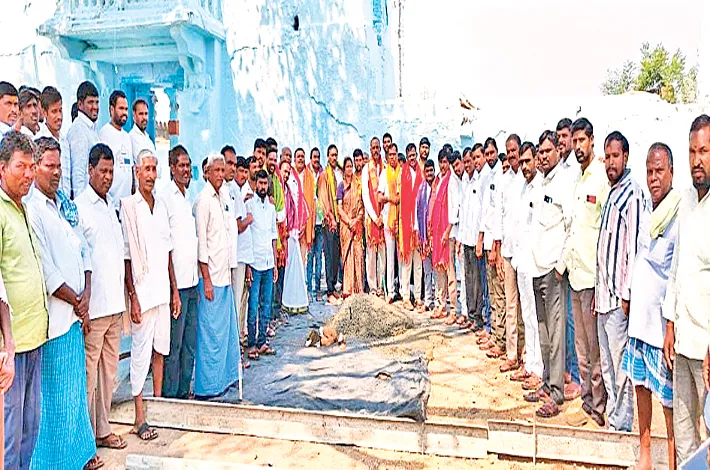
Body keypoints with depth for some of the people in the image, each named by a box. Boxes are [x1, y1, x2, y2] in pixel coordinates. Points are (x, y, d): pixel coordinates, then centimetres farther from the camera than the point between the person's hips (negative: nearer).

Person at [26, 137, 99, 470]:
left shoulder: (66, 205, 12)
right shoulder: (30, 209, -13)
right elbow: (45, 271, -17)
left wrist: (86, 295, 1)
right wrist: (76, 301, -8)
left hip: (76, 313, 8)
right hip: (54, 315, -8)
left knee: (76, 389, 18)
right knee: (57, 394, 4)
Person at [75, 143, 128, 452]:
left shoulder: (111, 206, 16)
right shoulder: (79, 206, -8)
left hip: (115, 304, 8)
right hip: (93, 307, -7)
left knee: (109, 370, 15)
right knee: (89, 373, 2)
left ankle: (103, 429, 28)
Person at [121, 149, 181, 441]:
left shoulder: (161, 206, 11)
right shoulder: (128, 206, -8)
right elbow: (126, 256, -11)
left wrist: (174, 290, 13)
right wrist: (133, 296, -13)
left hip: (163, 291, 6)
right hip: (142, 292, -6)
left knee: (160, 349, 14)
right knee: (141, 353, 2)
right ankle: (139, 417, 12)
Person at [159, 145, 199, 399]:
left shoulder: (187, 199, 17)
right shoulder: (165, 197, -9)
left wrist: (198, 279, 18)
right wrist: (171, 285, -16)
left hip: (191, 282, 8)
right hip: (176, 282, -8)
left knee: (190, 343, 14)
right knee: (174, 344, 0)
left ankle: (184, 391, 25)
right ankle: (169, 394, 12)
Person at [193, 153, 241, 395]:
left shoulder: (224, 196, 12)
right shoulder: (203, 201, -13)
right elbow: (200, 243, -15)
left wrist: (228, 271, 17)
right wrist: (207, 280, -16)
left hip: (225, 275, 8)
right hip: (211, 277, -8)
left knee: (228, 329, 16)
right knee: (211, 334, -1)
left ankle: (225, 378, 29)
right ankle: (206, 387, 10)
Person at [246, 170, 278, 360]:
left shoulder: (271, 207, 14)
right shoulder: (249, 205, -4)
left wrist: (275, 263, 14)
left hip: (269, 264, 6)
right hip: (255, 263, -6)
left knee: (266, 305, 10)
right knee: (253, 306, -1)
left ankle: (262, 342, 19)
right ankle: (251, 344, 8)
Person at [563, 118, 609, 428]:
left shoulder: (602, 178, -10)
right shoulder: (576, 178, 15)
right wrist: (565, 262, 15)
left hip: (593, 275, -8)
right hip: (575, 273, 8)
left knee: (595, 347, 1)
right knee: (581, 347, 15)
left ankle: (599, 410, 14)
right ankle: (586, 404, 27)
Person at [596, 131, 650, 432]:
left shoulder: (632, 193, -11)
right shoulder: (612, 193, 17)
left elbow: (636, 247, -16)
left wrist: (626, 294, -17)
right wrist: (599, 291, 17)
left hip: (620, 297, -9)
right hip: (604, 295, 9)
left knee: (620, 363, 0)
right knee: (607, 364, 15)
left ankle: (623, 424, 12)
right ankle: (612, 420, 27)